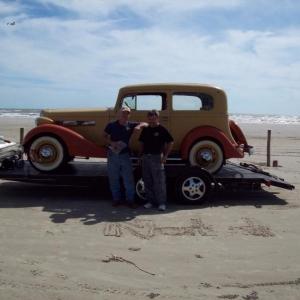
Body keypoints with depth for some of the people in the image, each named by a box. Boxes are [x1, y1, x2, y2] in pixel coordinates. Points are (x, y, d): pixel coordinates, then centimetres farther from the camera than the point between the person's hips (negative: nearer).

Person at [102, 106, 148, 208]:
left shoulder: (131, 125, 1)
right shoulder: (112, 125, -3)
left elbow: (146, 124, 2)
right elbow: (103, 136, 2)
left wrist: (139, 126, -20)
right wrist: (111, 142, -16)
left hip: (125, 154, 1)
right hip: (113, 154, -1)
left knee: (129, 178, 2)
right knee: (114, 178, 7)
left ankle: (130, 200, 11)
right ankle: (116, 198, 22)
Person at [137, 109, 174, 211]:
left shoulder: (162, 129, -6)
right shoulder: (145, 130, 10)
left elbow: (170, 143, -5)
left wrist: (165, 155, -10)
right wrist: (139, 157, 13)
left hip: (157, 157, -6)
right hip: (145, 157, 6)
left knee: (159, 181, -3)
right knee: (148, 181, 10)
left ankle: (162, 202, 5)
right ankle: (151, 201, 21)